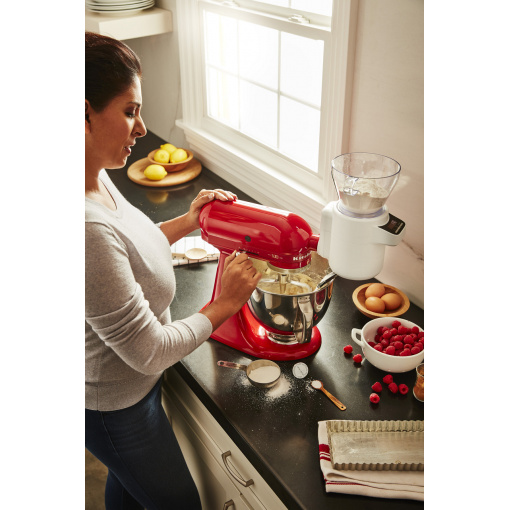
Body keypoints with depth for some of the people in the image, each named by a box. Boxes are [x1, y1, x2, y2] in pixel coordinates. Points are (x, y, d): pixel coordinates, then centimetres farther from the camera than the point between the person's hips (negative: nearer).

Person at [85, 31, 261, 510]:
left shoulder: (98, 178, -10)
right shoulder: (87, 228, -39)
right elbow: (149, 351, -31)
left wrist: (187, 221, -1)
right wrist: (224, 305, -18)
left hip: (127, 381, 8)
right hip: (113, 410, -8)